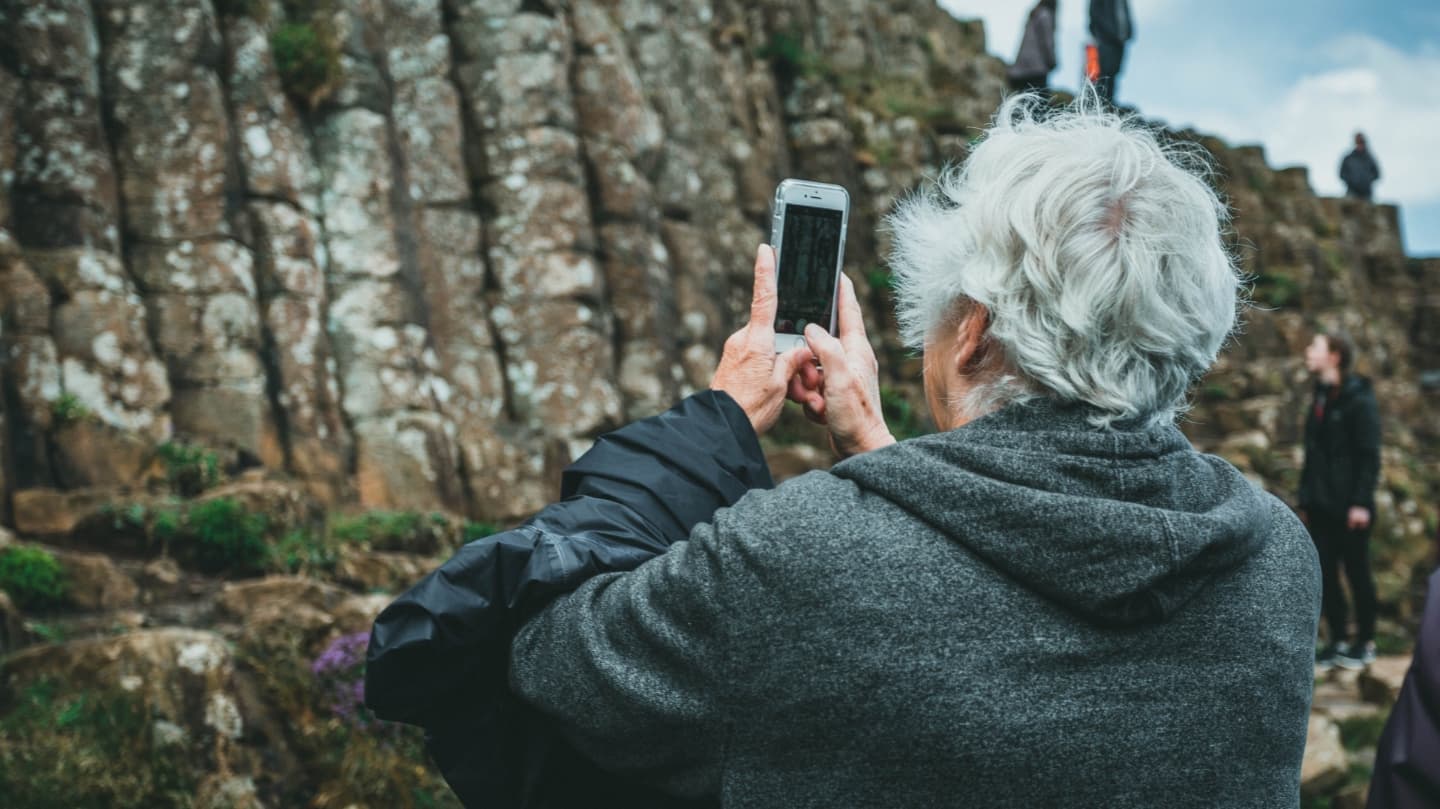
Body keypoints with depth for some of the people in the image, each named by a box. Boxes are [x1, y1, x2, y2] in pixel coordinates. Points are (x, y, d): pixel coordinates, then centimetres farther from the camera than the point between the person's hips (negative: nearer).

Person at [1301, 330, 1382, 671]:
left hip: (1349, 506, -7)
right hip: (1320, 506, 7)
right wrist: (1306, 499, 13)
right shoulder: (1319, 397, 13)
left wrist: (1361, 502, -18)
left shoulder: (1358, 399, -9)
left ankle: (1366, 643, 13)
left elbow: (1369, 456, -13)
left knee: (1357, 572, 3)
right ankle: (1339, 640, 16)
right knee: (1325, 573, 7)